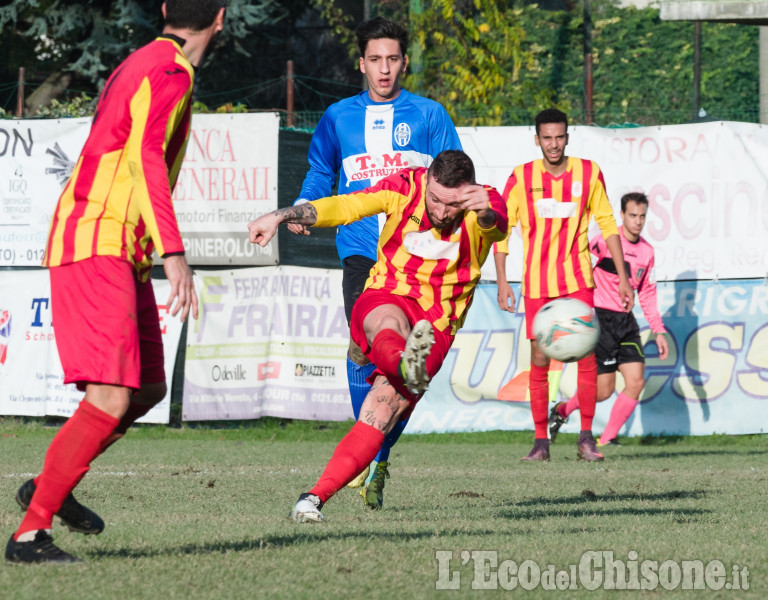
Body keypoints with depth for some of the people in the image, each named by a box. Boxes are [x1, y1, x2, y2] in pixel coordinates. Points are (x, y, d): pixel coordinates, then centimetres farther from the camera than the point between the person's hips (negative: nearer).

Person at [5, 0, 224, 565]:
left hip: (116, 253, 10)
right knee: (112, 399, -16)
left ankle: (50, 487, 21)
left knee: (148, 388, 14)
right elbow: (146, 159, -25)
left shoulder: (143, 64, 19)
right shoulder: (170, 72, -12)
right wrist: (174, 253, -32)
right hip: (98, 246, -10)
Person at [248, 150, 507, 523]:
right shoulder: (405, 188, -8)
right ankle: (407, 366, -74)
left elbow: (496, 225, -34)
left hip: (436, 327, 0)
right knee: (389, 323, -39)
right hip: (384, 299, 0)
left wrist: (487, 213, -59)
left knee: (381, 413, -19)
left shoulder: (485, 207, -11)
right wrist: (281, 216, -19)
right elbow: (343, 207, -8)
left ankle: (314, 499, -20)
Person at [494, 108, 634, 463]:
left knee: (586, 353, -9)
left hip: (578, 279, 0)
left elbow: (607, 225, 8)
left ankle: (586, 438, -2)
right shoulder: (522, 178, -2)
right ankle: (541, 441, 9)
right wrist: (502, 281, -5)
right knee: (539, 360, 1)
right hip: (536, 283, 0)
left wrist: (622, 277, 6)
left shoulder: (588, 173, 0)